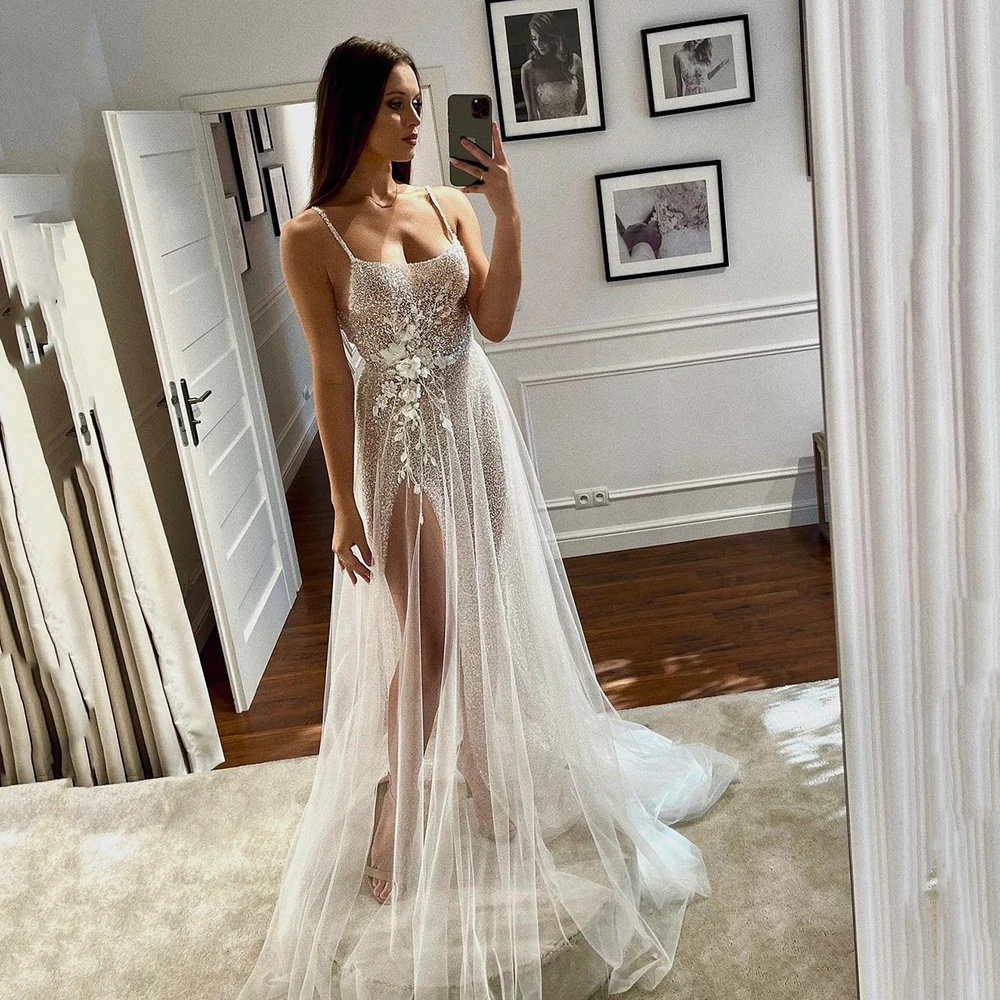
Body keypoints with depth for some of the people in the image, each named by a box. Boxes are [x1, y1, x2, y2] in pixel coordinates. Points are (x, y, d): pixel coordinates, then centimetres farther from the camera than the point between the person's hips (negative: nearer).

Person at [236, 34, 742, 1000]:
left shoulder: (449, 204, 4)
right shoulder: (312, 236, -9)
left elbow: (494, 322, -3)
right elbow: (330, 375, -11)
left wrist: (508, 217, -13)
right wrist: (344, 505, -11)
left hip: (477, 424, 5)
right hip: (398, 440, -4)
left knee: (480, 622, 14)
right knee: (423, 641, -1)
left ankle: (477, 777, 35)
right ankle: (391, 823, 18)